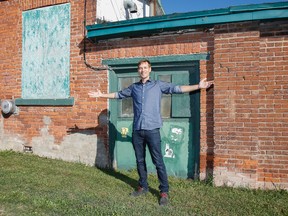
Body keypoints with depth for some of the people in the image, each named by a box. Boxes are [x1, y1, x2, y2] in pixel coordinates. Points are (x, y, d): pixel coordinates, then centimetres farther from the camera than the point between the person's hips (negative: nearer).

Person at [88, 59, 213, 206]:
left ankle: (164, 191, 6)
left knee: (158, 161, -4)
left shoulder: (158, 85, 7)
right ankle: (143, 187, 28)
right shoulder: (134, 87, 16)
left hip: (152, 129, -4)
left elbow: (177, 89, 2)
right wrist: (101, 95, 30)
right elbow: (118, 94, 27)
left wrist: (198, 86, -4)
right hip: (137, 130, 4)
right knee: (140, 160, 13)